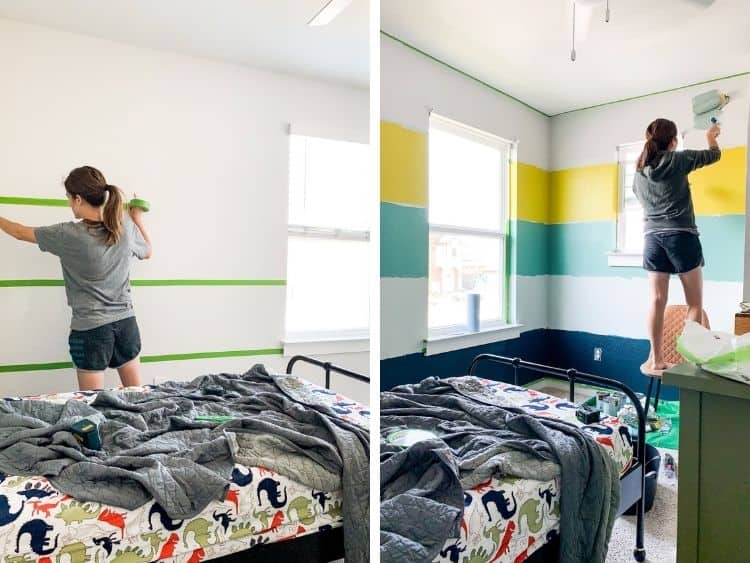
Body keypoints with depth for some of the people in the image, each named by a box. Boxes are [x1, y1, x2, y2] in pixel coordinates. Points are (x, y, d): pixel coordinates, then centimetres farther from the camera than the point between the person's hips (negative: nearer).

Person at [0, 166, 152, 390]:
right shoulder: (126, 226, -4)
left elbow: (20, 233, 6)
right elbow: (147, 252, 17)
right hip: (126, 322, 4)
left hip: (90, 328, -4)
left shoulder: (69, 234, -12)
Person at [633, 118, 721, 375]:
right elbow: (714, 155, 14)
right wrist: (711, 137, 37)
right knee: (695, 302, 3)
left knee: (657, 300, 4)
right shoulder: (677, 159, -2)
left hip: (652, 237, 4)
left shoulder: (639, 169, 11)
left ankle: (655, 360, 7)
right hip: (681, 235, -4)